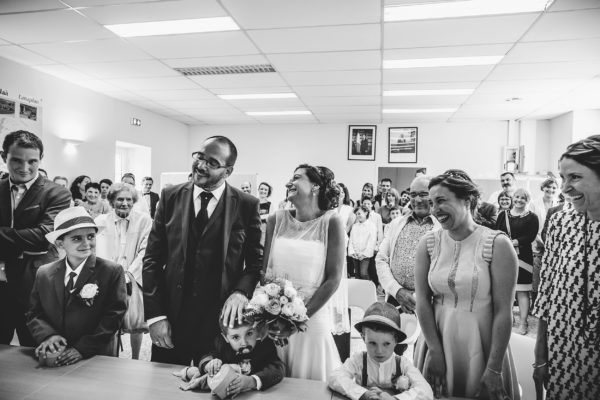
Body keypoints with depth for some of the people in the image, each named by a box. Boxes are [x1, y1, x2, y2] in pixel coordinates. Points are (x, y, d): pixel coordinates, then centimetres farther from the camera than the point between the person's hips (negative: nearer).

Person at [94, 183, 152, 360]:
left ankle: (135, 360, 20)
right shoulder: (100, 221, 6)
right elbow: (99, 252, -2)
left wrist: (129, 275, -11)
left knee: (136, 322, 0)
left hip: (134, 279, 0)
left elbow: (145, 251, -3)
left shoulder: (144, 220, 2)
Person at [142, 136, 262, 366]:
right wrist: (154, 315, -5)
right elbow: (152, 259, 1)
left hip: (221, 321, -1)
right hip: (170, 320, 2)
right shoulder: (171, 196, 1)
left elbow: (257, 261, 0)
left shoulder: (247, 205, -4)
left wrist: (242, 291, -18)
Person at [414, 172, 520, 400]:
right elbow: (422, 300, -3)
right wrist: (435, 351, -6)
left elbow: (503, 312, -12)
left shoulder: (497, 245, -13)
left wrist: (494, 369, -11)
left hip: (481, 345, -3)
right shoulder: (428, 243, -3)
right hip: (437, 340, 3)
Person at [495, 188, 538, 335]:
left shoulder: (532, 218, 2)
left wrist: (512, 242, -17)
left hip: (522, 257, -3)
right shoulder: (503, 215, 10)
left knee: (522, 291, 0)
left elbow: (530, 237, -9)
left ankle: (523, 322, 10)